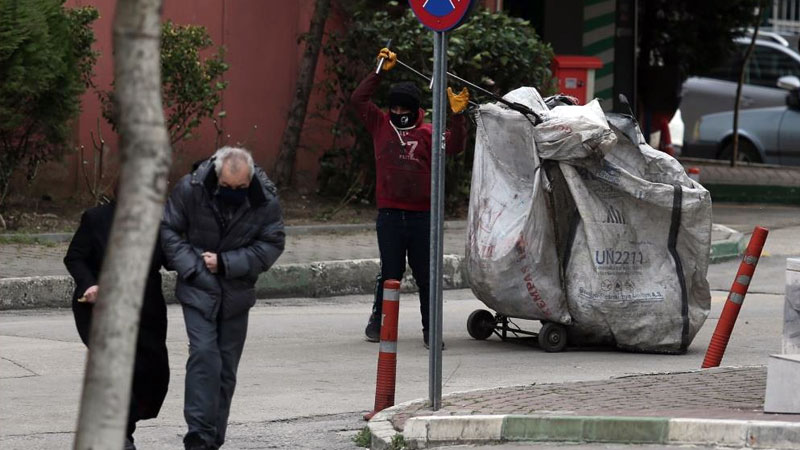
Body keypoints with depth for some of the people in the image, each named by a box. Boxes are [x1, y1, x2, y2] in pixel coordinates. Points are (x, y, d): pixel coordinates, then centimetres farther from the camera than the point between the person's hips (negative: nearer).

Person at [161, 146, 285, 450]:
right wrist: (192, 267, -16)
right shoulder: (190, 189, -13)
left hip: (236, 295, 2)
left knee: (227, 364, 6)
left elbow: (272, 244, -6)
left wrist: (226, 263, -15)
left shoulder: (266, 201, -10)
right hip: (198, 289, -2)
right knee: (204, 354, -17)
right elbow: (168, 230, -5)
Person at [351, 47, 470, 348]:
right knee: (390, 273, 3)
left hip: (422, 215, 0)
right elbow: (358, 100, 2)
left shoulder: (427, 132, 6)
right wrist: (380, 72, -2)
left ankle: (430, 330, 8)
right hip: (390, 214, 0)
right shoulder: (380, 126, 9)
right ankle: (378, 321, 18)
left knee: (426, 275, 3)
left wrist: (457, 116, -21)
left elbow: (454, 146, -7)